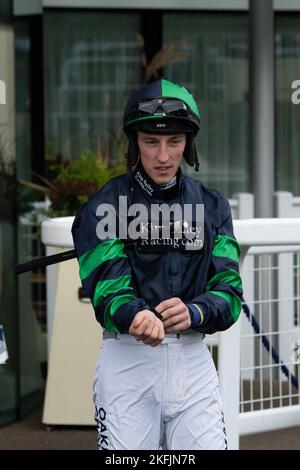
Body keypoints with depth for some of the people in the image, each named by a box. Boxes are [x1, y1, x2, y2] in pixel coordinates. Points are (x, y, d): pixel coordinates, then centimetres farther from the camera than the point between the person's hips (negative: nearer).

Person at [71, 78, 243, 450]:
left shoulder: (211, 205, 9)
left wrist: (194, 313, -21)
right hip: (127, 359, -2)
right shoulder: (104, 206, 0)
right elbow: (106, 285, -12)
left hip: (193, 359, 2)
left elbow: (229, 290, 1)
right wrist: (136, 317, -35)